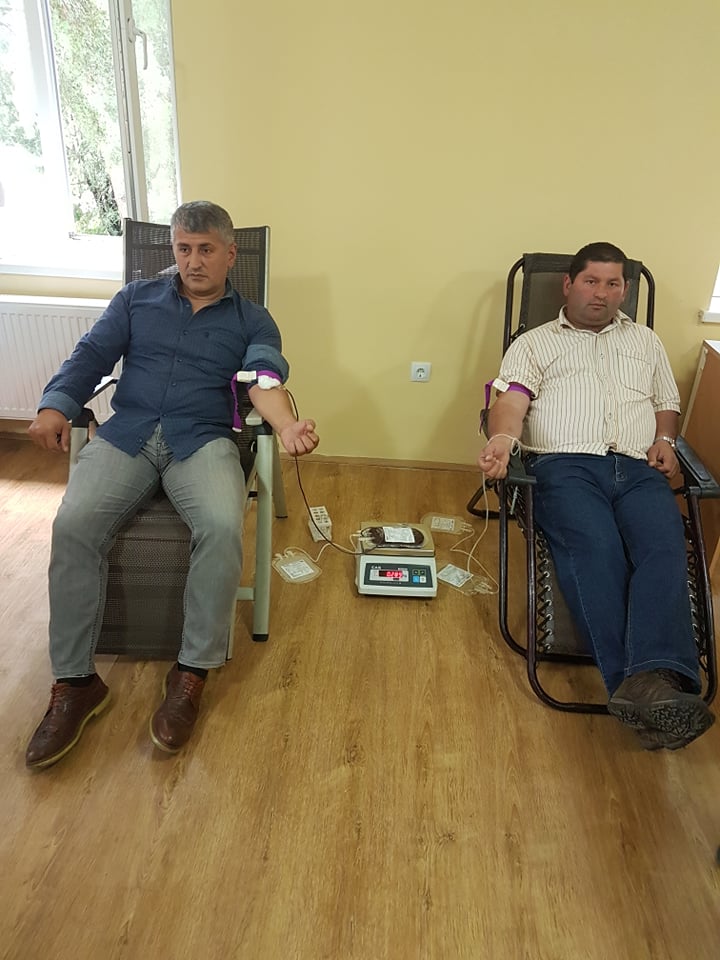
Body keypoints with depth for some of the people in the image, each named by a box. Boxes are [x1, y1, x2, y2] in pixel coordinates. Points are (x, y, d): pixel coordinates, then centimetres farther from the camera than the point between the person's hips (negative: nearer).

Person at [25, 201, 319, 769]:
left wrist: (287, 426, -29)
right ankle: (75, 684, -11)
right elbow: (91, 357, 12)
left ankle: (192, 675, -14)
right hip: (127, 434, 2)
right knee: (73, 525, -25)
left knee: (222, 528, -32)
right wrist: (55, 406, -9)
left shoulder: (252, 321, 14)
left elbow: (266, 379, -6)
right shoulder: (137, 299, 20)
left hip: (203, 440, -1)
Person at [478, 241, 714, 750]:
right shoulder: (534, 342, 21)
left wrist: (665, 439, 9)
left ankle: (653, 680, -45)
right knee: (597, 549, -33)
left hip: (639, 470, 3)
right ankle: (647, 691, -39)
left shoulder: (646, 341, 32)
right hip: (565, 465, -3)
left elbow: (667, 403, 33)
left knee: (665, 549, -29)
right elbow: (512, 397, 3)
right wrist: (503, 438, -20)